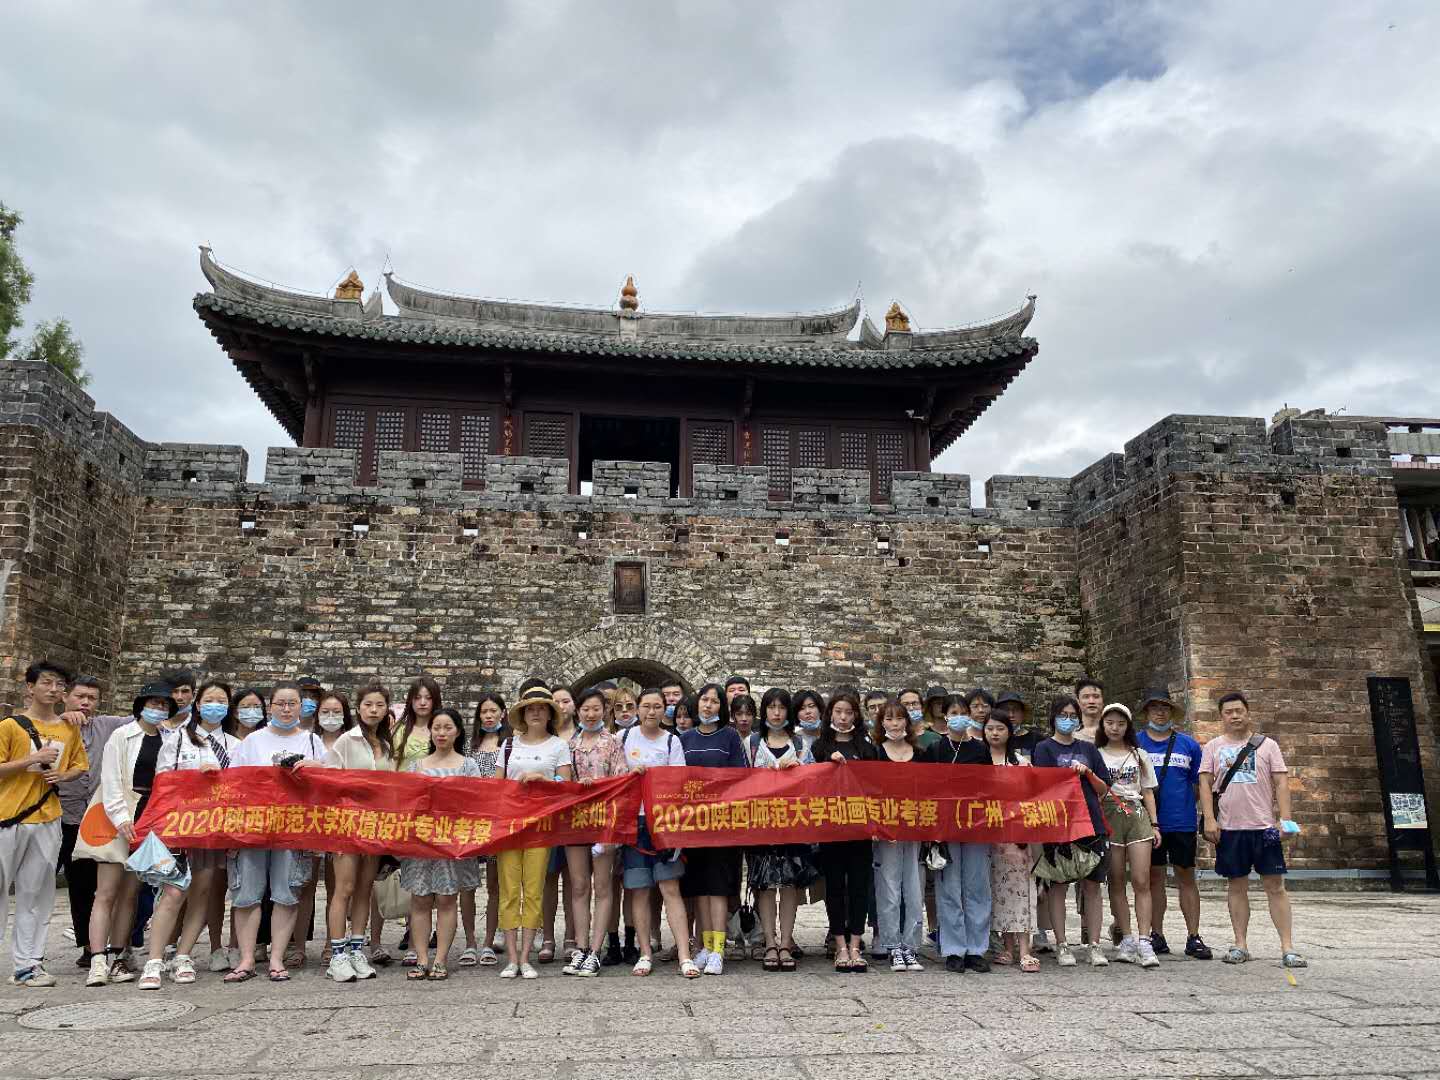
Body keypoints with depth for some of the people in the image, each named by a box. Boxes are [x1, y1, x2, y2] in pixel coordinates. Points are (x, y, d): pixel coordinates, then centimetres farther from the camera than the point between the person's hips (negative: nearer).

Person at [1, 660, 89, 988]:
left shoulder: (69, 730, 10)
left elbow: (80, 766, 19)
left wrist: (63, 776, -1)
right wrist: (33, 759, -17)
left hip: (47, 820, 3)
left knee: (35, 893, 5)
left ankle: (27, 964, 11)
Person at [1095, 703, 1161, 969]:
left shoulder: (1139, 755, 15)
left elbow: (1148, 792, 14)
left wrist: (1154, 824, 7)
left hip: (1137, 816, 1)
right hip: (1108, 817, -1)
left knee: (1141, 881, -8)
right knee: (1116, 882, 1)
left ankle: (1143, 942, -8)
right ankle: (1127, 939, 7)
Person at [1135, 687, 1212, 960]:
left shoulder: (1188, 744, 7)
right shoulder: (1134, 742, 4)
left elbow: (1199, 783, 10)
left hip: (1182, 822, 0)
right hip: (1148, 822, 0)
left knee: (1186, 878, 5)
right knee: (1154, 877, 7)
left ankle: (1194, 938, 12)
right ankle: (1157, 936, 15)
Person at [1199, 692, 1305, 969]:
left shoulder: (1267, 745, 6)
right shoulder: (1213, 747, 8)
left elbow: (1281, 783, 3)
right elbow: (1205, 784, 4)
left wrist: (1285, 819, -7)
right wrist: (1209, 819, -6)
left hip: (1265, 826, -1)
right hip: (1229, 828, 1)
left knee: (1275, 886, -1)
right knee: (1237, 886, 7)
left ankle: (1287, 947, 4)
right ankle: (1240, 945, 14)